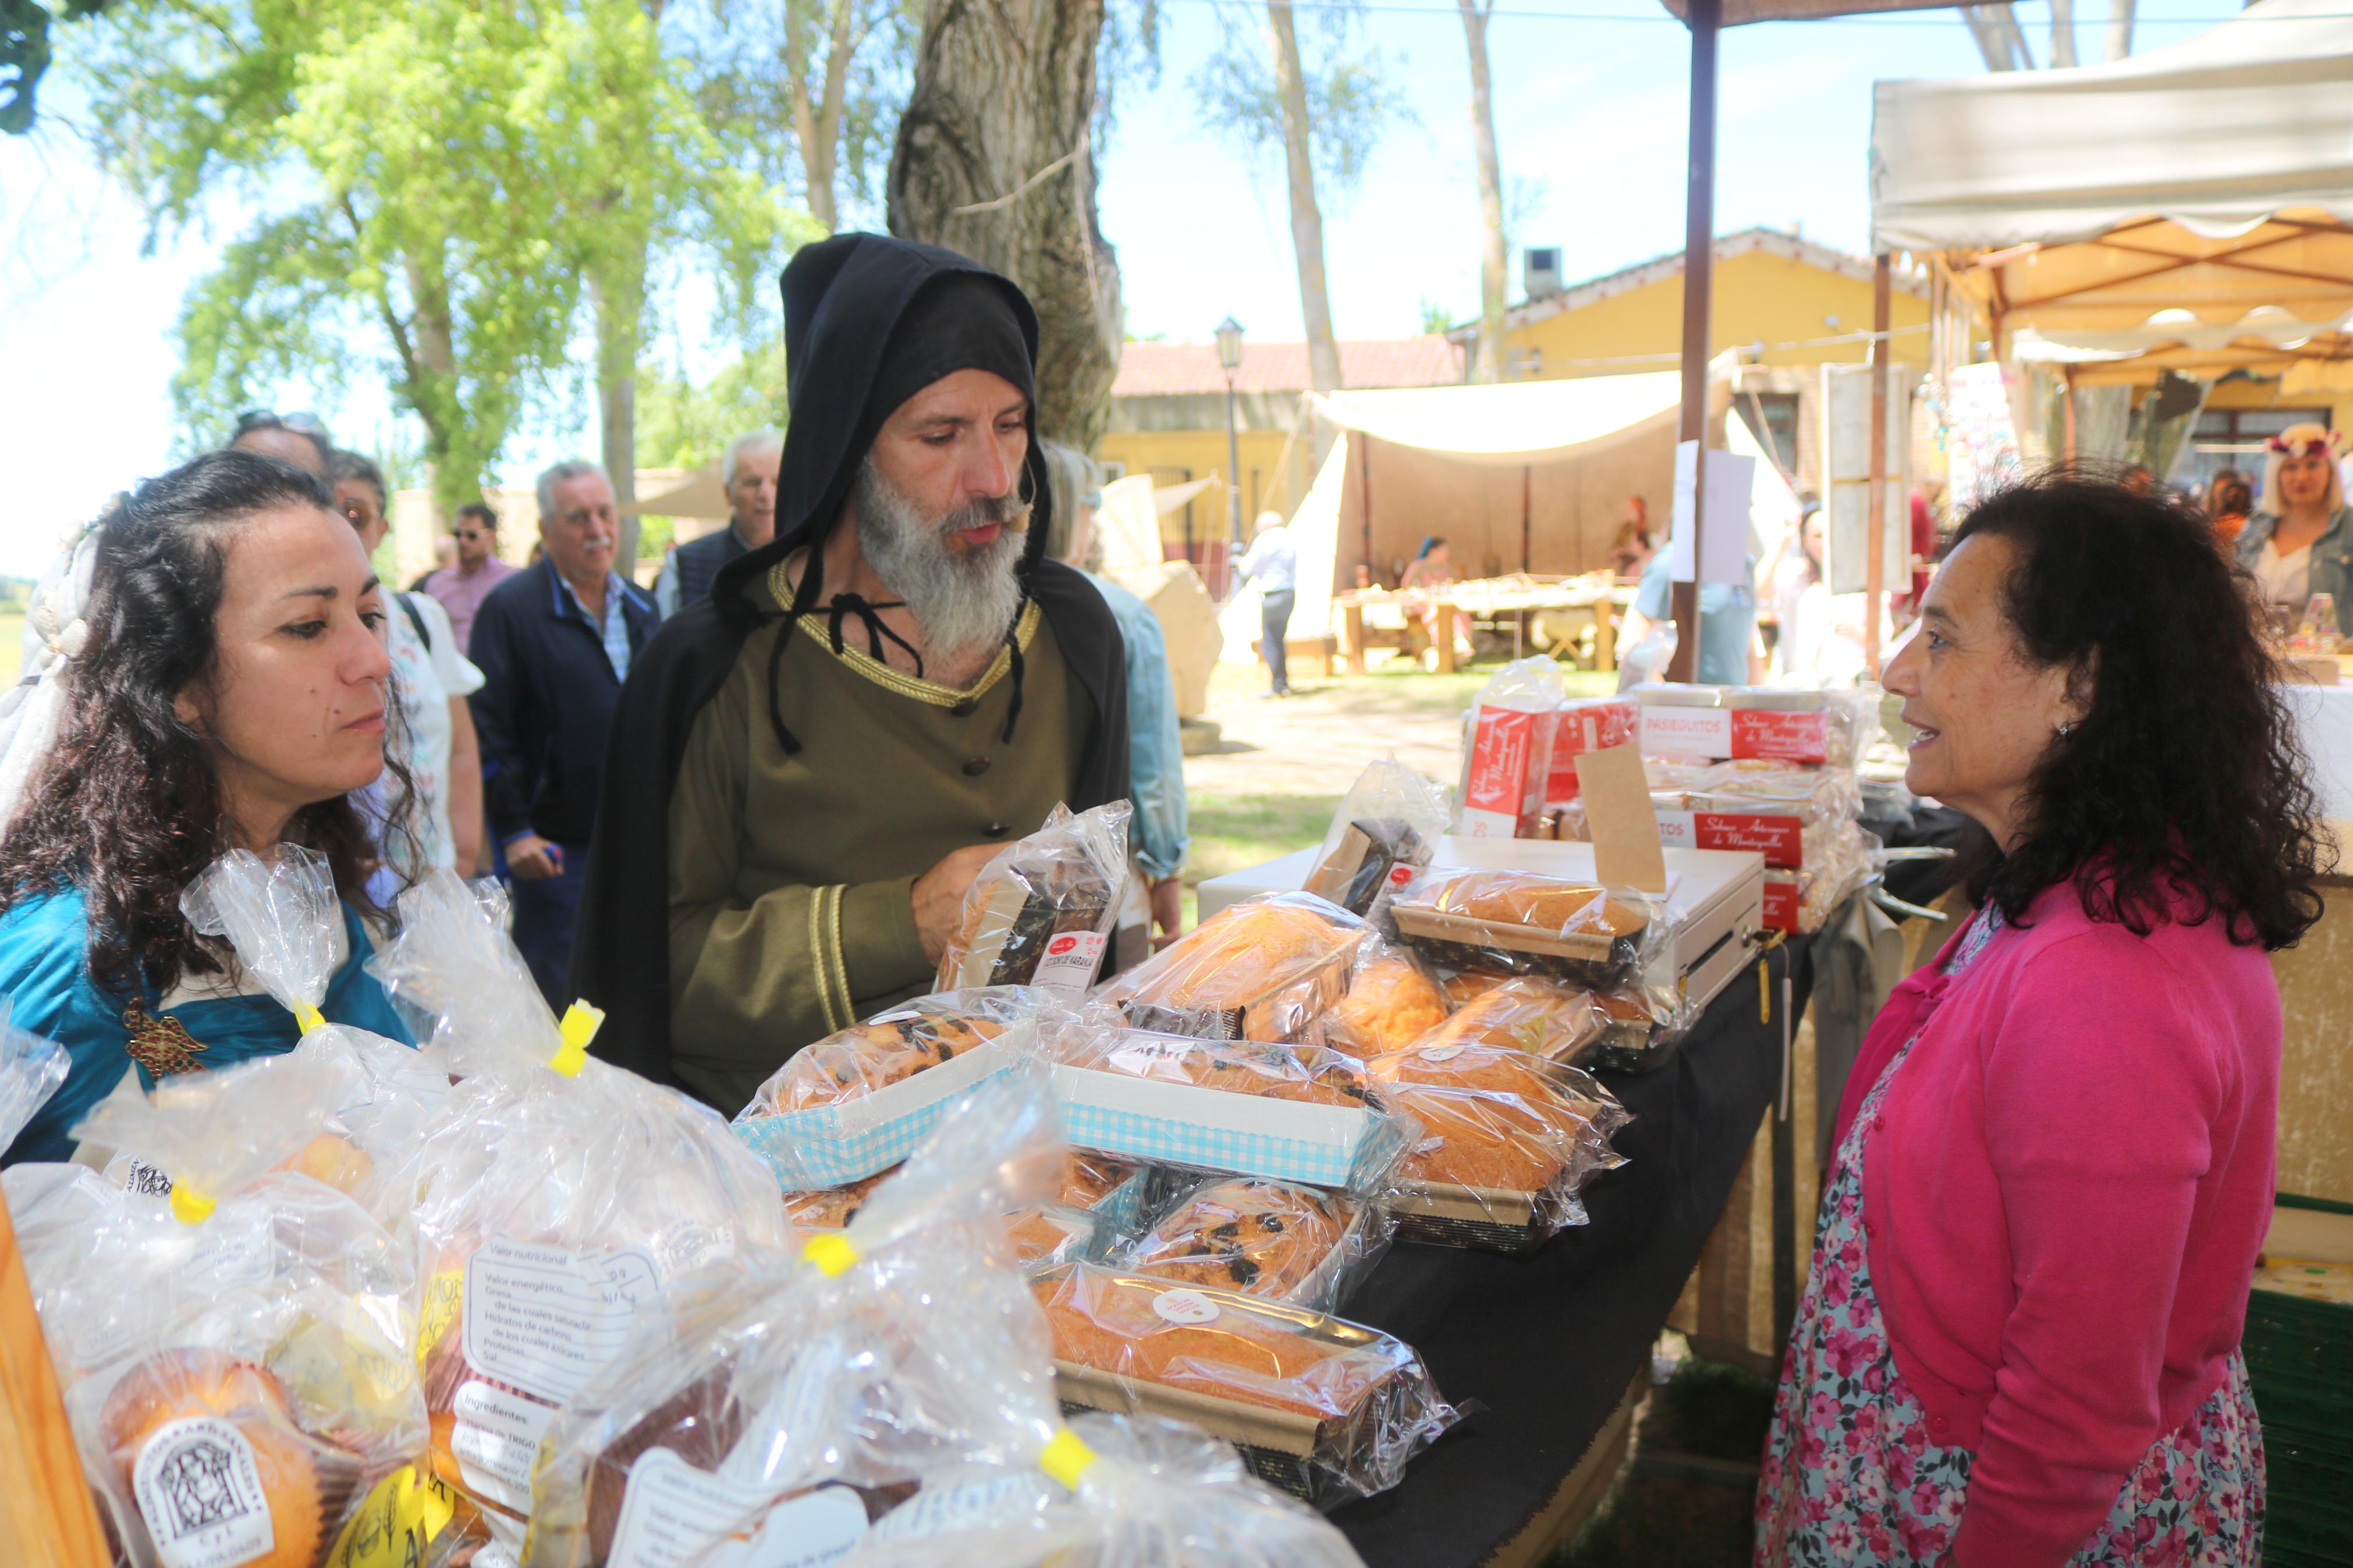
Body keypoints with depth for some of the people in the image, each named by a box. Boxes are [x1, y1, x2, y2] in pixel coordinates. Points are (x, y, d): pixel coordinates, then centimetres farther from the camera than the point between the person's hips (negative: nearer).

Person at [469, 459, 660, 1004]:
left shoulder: (641, 607, 12)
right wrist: (514, 831, -15)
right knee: (555, 995, 2)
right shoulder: (511, 608, -8)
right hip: (556, 845, -6)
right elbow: (488, 728, -11)